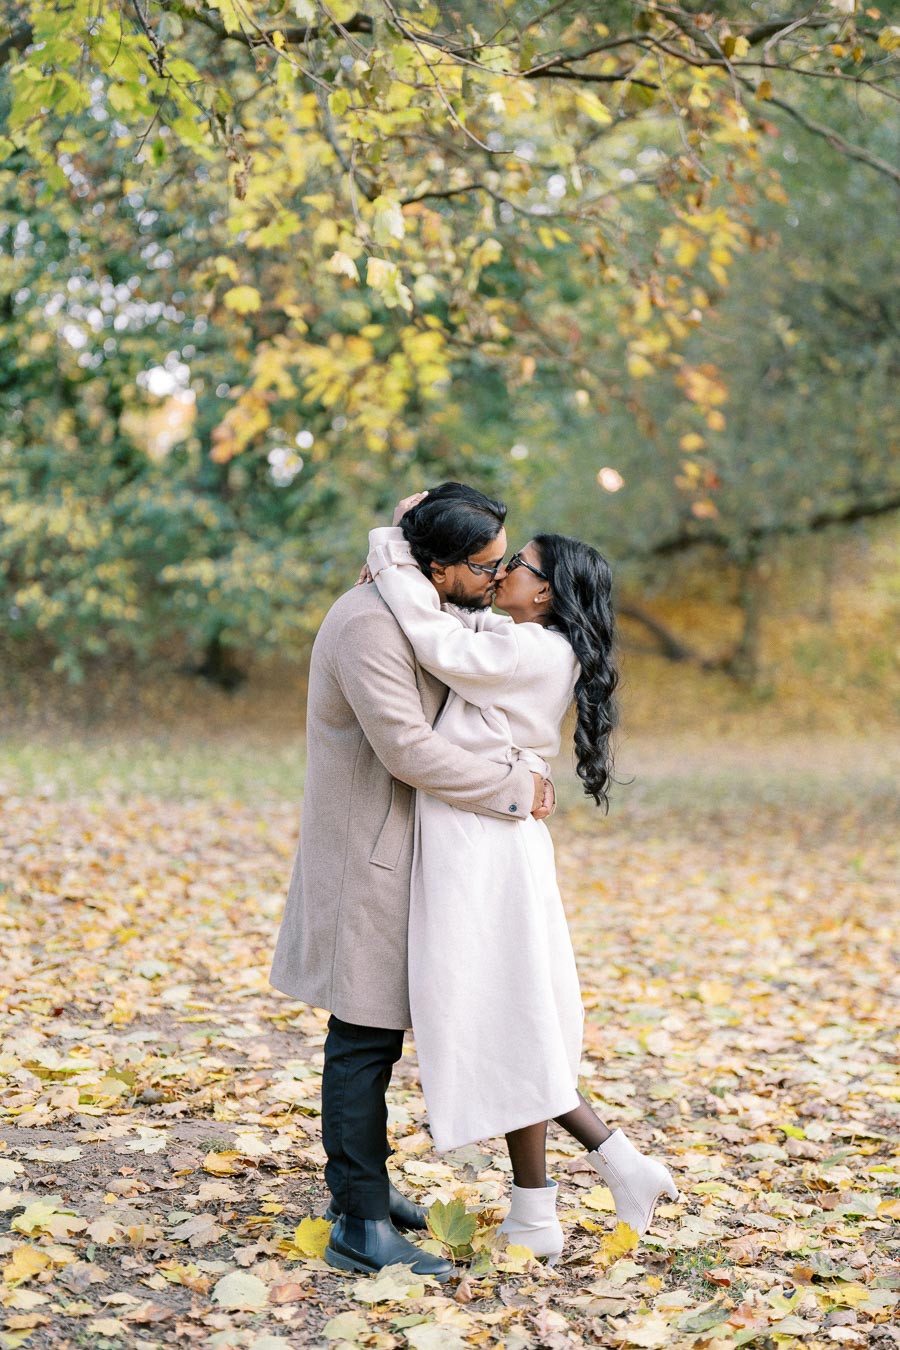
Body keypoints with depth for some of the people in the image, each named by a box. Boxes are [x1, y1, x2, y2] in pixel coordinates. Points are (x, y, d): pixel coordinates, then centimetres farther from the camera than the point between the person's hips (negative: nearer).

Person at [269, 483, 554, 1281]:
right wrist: (514, 789, -19)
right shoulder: (369, 625, -22)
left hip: (394, 851, 10)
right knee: (366, 1036, -5)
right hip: (368, 857, -10)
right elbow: (409, 750, -28)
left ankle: (360, 1182, 31)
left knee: (373, 1028, 18)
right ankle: (362, 1228, 1)